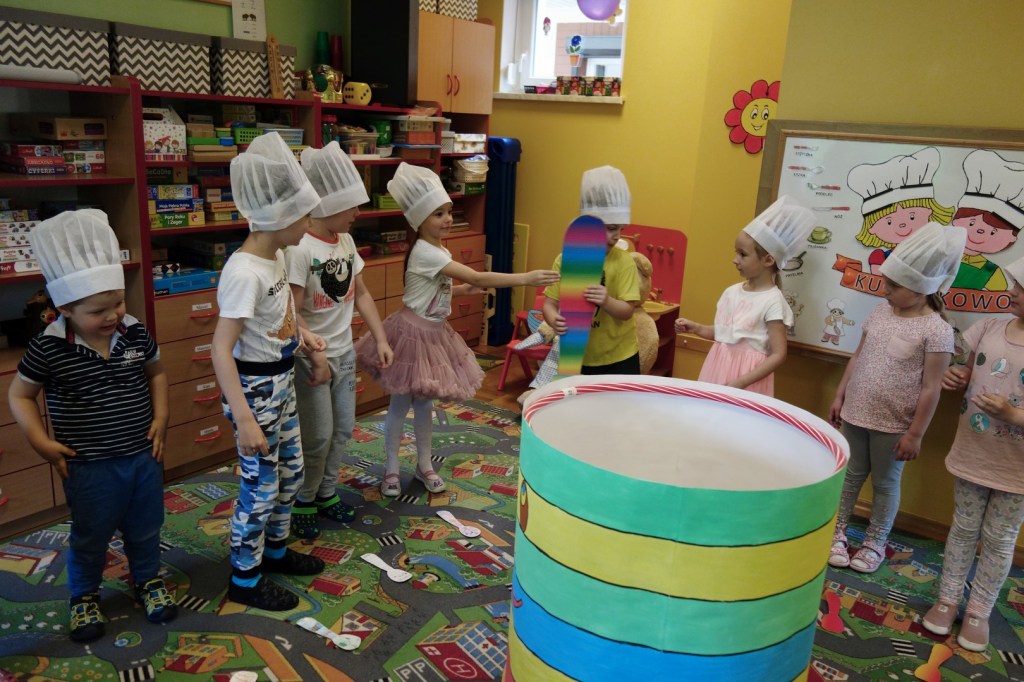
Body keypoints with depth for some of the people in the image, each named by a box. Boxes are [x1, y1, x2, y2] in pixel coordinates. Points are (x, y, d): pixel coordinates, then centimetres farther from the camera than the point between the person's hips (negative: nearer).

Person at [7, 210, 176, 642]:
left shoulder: (135, 333, -9)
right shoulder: (48, 348, -17)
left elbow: (156, 372, 9)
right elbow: (19, 396, -3)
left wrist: (161, 418, -1)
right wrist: (40, 442, -12)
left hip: (144, 456, 3)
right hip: (89, 467, -3)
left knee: (145, 529, 20)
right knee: (90, 537, 16)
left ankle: (148, 581, 44)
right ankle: (85, 596, 40)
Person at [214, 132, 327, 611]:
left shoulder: (275, 256, 0)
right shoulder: (244, 272, -27)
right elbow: (221, 350, -29)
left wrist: (301, 333, 11)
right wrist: (244, 418, -31)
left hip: (280, 383, 9)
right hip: (255, 390, -9)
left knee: (290, 470, 21)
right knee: (260, 485, 5)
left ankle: (275, 550, 42)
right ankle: (244, 579, 24)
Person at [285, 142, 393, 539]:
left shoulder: (346, 241, 3)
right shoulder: (299, 249, -21)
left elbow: (361, 294, 10)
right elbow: (292, 314, -22)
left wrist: (380, 340, 5)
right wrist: (316, 357, -21)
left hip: (345, 353, 7)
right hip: (311, 358, -7)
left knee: (343, 429, 15)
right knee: (319, 437, 1)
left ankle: (327, 493, 34)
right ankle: (304, 502, 24)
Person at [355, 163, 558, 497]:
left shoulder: (440, 251, 5)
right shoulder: (424, 252, -24)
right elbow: (478, 277, -30)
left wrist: (464, 289, 1)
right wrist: (524, 278, -32)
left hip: (434, 333, 9)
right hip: (413, 332, -8)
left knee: (424, 403, 17)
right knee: (401, 404, 5)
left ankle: (424, 465, 30)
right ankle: (392, 469, 20)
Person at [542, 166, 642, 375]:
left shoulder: (624, 261, -10)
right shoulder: (565, 259, -7)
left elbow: (627, 311, -14)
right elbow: (550, 304, -5)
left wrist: (606, 301, -35)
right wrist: (555, 320, -27)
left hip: (619, 356, -1)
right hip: (577, 355, 1)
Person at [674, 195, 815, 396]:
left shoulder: (773, 301, -15)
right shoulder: (732, 291, 4)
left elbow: (778, 355, -16)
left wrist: (741, 382, -21)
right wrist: (695, 328, 3)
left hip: (747, 377, -6)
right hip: (719, 369, 6)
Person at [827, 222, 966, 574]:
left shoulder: (936, 330, -16)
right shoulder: (880, 312, 0)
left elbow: (931, 388, -14)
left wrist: (915, 433, -13)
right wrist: (839, 397, 10)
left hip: (894, 424, -5)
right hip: (856, 413, 5)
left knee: (885, 483, 13)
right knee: (851, 474, 17)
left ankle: (875, 542, 30)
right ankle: (837, 532, 31)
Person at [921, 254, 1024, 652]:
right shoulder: (989, 328, -4)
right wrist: (955, 379, -11)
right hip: (971, 456, 3)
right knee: (963, 529, 17)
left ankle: (979, 611, 29)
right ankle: (948, 598, 32)